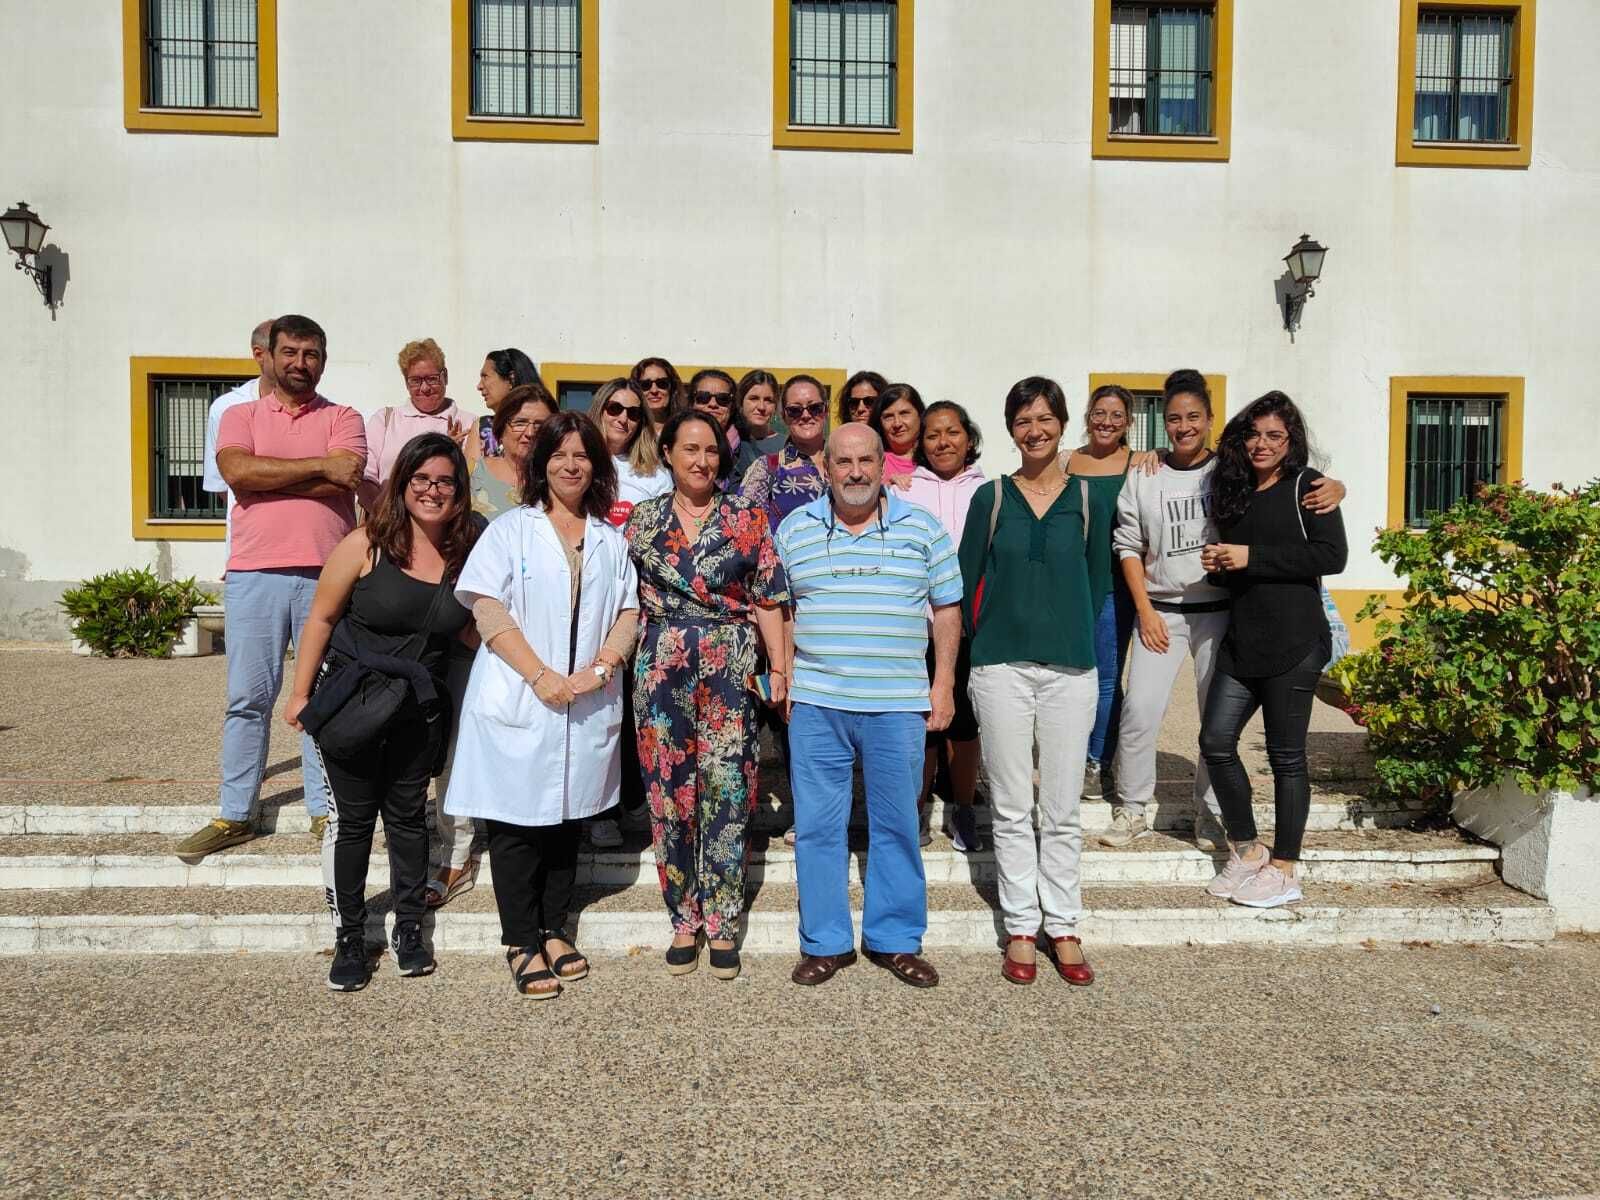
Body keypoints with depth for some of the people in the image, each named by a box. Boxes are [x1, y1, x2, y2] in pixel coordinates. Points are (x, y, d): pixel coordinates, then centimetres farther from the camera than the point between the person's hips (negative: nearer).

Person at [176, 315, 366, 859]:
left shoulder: (343, 419, 10)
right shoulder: (240, 416, 13)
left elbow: (344, 480, -9)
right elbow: (237, 470, -8)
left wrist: (264, 477, -7)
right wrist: (320, 466, -10)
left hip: (326, 575, -1)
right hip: (254, 575, 1)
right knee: (247, 698, 5)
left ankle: (325, 811, 15)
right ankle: (235, 815, 16)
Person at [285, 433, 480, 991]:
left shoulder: (466, 553, -3)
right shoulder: (366, 544, -14)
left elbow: (469, 630, 9)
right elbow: (322, 618, -6)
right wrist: (301, 694, -5)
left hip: (419, 710, 3)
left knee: (407, 816, 13)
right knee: (352, 818, 5)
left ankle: (409, 929, 27)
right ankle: (348, 937, 20)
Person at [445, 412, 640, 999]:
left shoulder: (612, 539, 14)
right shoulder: (510, 528, 4)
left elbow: (629, 612, 8)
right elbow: (487, 608, -6)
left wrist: (600, 668, -10)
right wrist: (539, 675, -15)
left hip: (587, 706, 3)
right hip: (518, 702, -3)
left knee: (567, 816, 12)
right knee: (517, 822, 1)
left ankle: (554, 929, 25)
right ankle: (521, 943, 12)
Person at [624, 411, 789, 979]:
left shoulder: (747, 517, 3)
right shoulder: (643, 517, 7)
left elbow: (769, 598, 2)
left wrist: (779, 667, -2)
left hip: (731, 670, -1)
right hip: (661, 669, 2)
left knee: (726, 790, -2)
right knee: (669, 790, 5)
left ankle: (722, 924, 12)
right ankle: (683, 921, 19)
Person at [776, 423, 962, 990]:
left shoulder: (922, 527, 4)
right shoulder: (795, 529, 7)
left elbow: (946, 608, 7)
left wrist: (943, 684, 1)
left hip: (898, 704, 0)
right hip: (815, 703, 1)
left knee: (897, 825, 8)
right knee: (817, 826, 6)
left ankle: (895, 940, 23)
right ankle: (825, 942, 20)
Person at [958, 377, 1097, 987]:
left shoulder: (1087, 497, 5)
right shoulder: (992, 496, 3)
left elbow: (1095, 576, 11)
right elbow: (967, 580, 7)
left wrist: (1071, 633, 9)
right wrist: (989, 638, 8)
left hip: (1070, 668, 1)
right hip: (1001, 667, 0)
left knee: (1062, 811, 7)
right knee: (1012, 810, 6)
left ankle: (1063, 927, 20)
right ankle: (1021, 929, 18)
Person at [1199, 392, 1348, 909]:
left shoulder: (1306, 486, -3)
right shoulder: (1234, 490, 16)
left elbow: (1332, 555, -14)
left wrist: (1251, 556, -16)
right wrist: (1219, 564, 4)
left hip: (1294, 643, -6)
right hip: (1240, 642, 7)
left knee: (1286, 755, 2)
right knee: (1216, 741, 3)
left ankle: (1283, 869, 15)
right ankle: (1246, 851, 21)